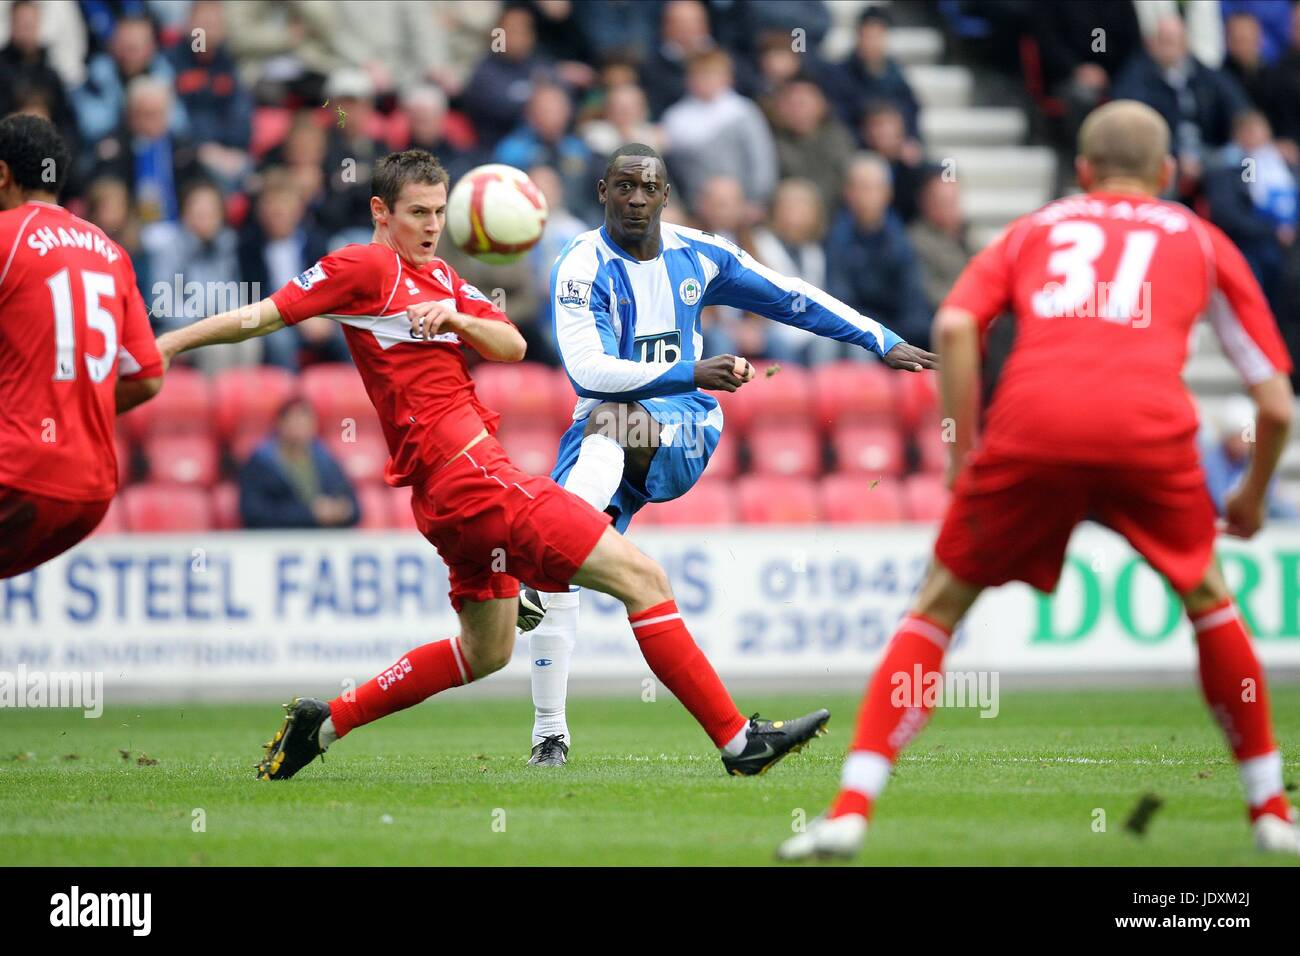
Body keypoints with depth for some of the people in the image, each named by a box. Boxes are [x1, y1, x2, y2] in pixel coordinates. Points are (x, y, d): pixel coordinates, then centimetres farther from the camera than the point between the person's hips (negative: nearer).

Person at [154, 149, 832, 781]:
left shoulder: (441, 279, 21)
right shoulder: (366, 267, -4)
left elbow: (512, 346, 9)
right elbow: (263, 317, -4)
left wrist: (454, 318, -10)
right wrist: (168, 344, -7)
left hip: (456, 491, 10)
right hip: (471, 474, -10)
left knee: (485, 651, 23)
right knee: (641, 577, -11)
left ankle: (324, 722, 22)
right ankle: (738, 739, -13)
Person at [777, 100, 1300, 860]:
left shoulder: (1035, 229, 29)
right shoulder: (1202, 241, 29)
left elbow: (954, 325, 8)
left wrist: (964, 450, 11)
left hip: (1033, 427, 0)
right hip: (1151, 427, 0)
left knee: (940, 605, 15)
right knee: (1208, 598, 25)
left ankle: (851, 810, 3)